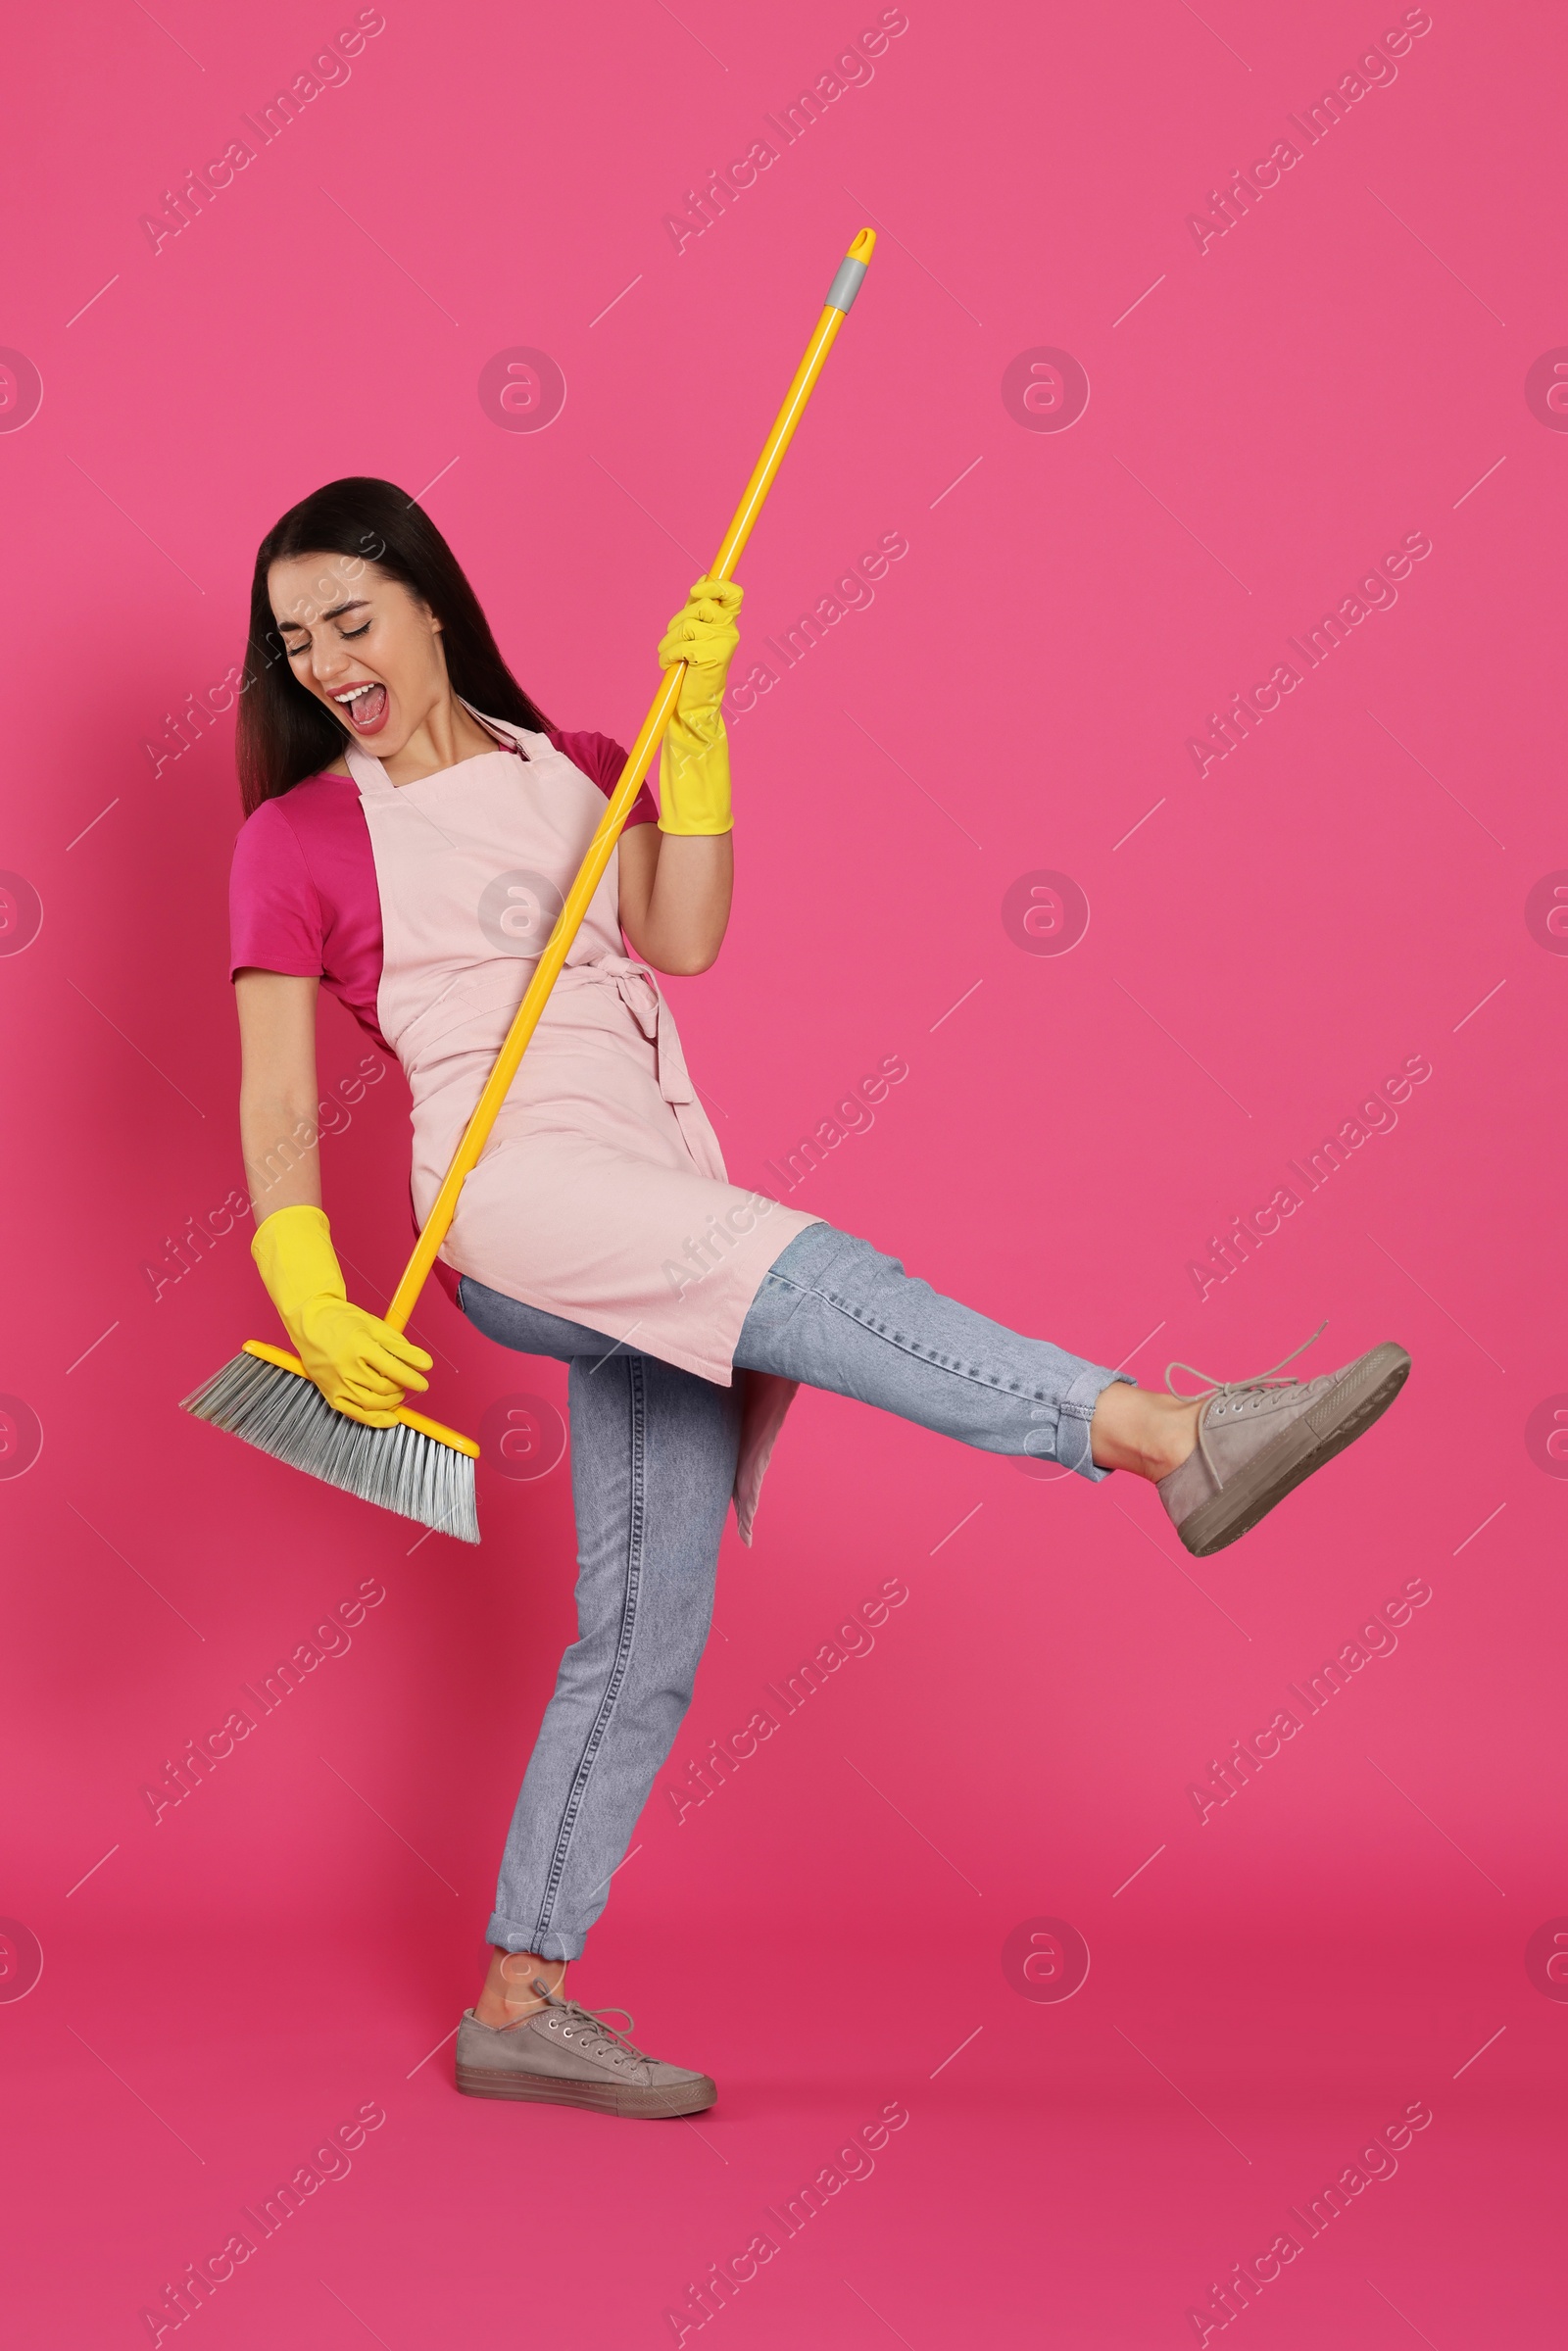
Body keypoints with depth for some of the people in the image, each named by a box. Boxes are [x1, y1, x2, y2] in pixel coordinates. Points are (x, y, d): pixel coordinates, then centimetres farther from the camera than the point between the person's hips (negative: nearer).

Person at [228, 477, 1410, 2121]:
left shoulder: (572, 771, 19)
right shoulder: (298, 837, 9)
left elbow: (683, 937, 0)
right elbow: (276, 1096, 2)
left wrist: (692, 725, -7)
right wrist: (313, 1306, -11)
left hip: (663, 1221, 5)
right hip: (515, 1196, -5)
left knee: (645, 1635, 2)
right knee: (803, 1272, -33)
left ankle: (517, 2005, 8)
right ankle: (1164, 1431, -45)